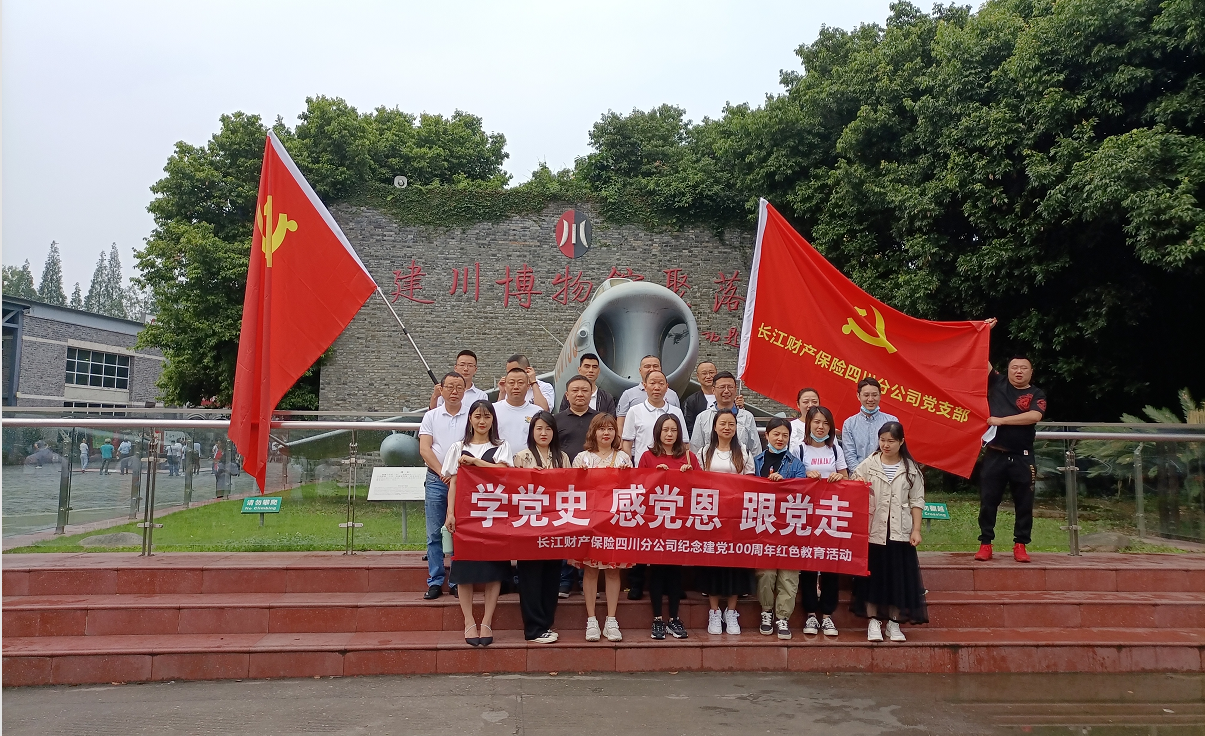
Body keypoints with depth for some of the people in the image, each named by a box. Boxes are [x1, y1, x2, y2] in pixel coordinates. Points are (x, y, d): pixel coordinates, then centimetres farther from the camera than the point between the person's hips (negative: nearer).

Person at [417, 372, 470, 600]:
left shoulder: (472, 416, 5)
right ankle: (435, 582, 8)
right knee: (435, 534, 2)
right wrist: (443, 472, -9)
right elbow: (424, 449, 2)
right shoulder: (431, 416, 10)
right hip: (436, 480, 1)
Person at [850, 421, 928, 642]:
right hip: (873, 531, -1)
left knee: (898, 578, 5)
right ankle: (873, 622, 13)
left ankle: (893, 623, 17)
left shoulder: (911, 469, 4)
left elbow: (916, 501, 4)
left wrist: (916, 530, -1)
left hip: (900, 532, 1)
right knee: (873, 576, 3)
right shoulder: (868, 464, 2)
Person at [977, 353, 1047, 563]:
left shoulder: (1036, 394, 2)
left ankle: (1020, 545, 16)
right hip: (994, 455, 1)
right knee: (988, 502, 3)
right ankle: (985, 544, 11)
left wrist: (1001, 420, -16)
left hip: (1022, 458, -1)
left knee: (1024, 504, 5)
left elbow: (1034, 416, -16)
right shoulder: (997, 383, 8)